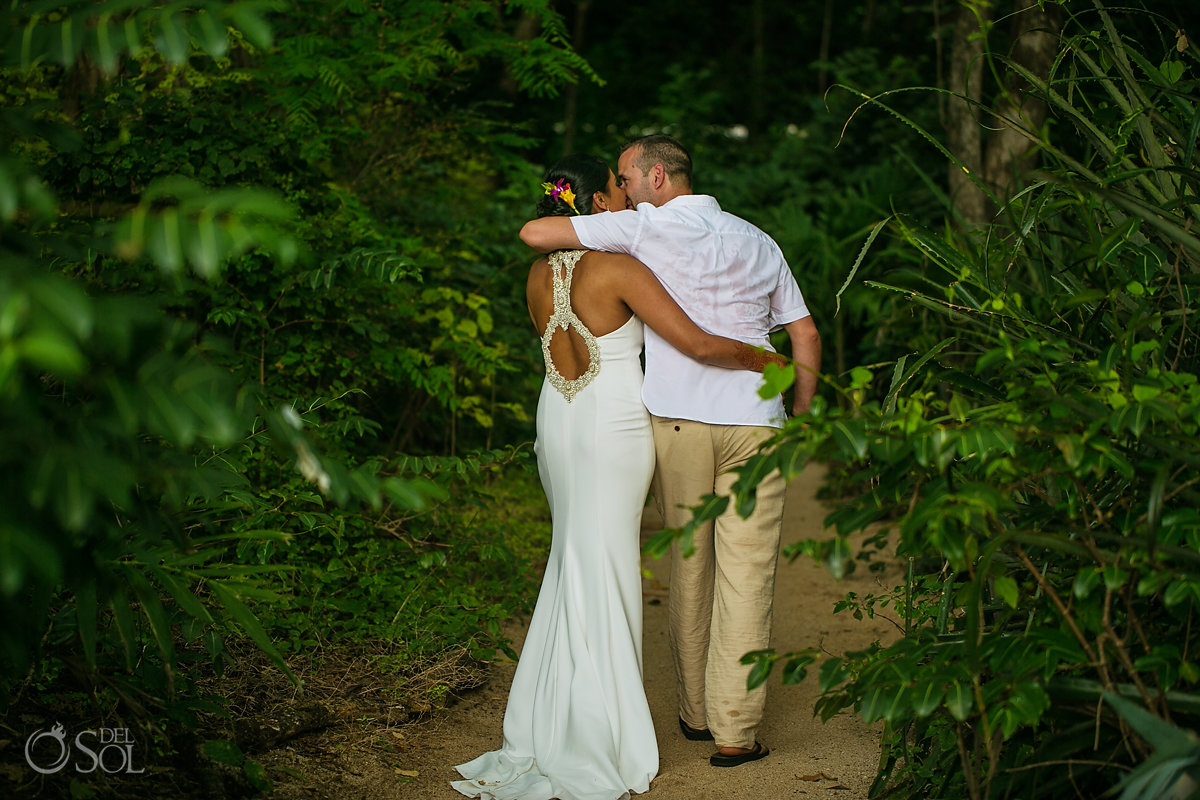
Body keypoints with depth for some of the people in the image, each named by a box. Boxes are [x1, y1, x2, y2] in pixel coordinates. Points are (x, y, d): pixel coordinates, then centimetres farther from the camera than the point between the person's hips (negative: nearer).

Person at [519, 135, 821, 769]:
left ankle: (696, 712, 22)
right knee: (746, 577, 2)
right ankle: (735, 733, 4)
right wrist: (797, 419, 21)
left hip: (677, 421, -2)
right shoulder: (757, 241, 15)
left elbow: (533, 233, -3)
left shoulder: (645, 228, 0)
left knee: (689, 567, 12)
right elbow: (806, 335, 15)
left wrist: (572, 241, 19)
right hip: (754, 422, 2)